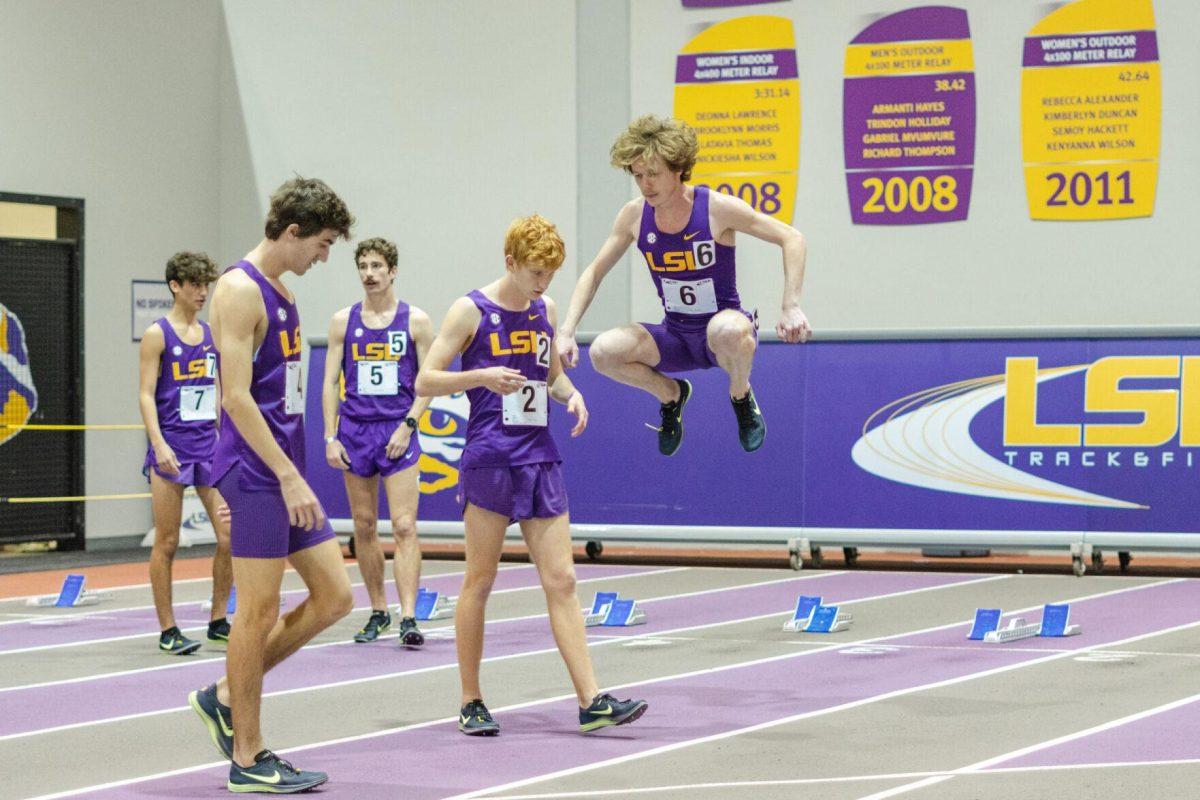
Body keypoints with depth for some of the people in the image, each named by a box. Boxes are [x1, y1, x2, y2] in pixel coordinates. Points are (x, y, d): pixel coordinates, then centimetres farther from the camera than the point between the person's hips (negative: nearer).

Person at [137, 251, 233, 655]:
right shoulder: (157, 334, -4)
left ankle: (218, 621, 13)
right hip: (171, 447, -5)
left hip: (210, 445, 5)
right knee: (167, 543, 0)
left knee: (230, 536, 0)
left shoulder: (212, 334, 12)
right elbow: (146, 395, -9)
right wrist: (158, 444, -20)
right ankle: (168, 631, 7)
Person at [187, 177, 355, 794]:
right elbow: (236, 397, -19)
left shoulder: (279, 292, 16)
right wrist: (289, 477, -21)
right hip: (256, 472, -9)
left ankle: (225, 697, 18)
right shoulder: (240, 290, -13)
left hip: (285, 471, 9)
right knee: (259, 611, -3)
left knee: (333, 597, 8)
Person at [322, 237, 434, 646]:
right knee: (364, 528, 7)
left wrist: (407, 427, -10)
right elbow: (331, 382, 7)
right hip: (354, 432, 3)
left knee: (404, 526, -11)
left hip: (398, 432, -3)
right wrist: (330, 437, -1)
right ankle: (377, 612, 18)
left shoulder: (415, 321, 1)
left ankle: (408, 618, -17)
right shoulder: (343, 321, 7)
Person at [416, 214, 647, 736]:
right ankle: (471, 703, 12)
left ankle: (591, 702, -3)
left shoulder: (545, 311, 12)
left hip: (540, 460, 5)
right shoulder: (471, 311, -5)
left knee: (561, 581, 0)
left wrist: (570, 394, 3)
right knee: (480, 581, 1)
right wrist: (481, 377, -21)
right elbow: (424, 382, -5)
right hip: (489, 458, -5)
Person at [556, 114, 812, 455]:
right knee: (603, 351, -23)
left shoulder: (717, 209, -16)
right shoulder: (634, 215, -4)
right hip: (675, 336, 4)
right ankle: (670, 394, 9)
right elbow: (594, 272, 7)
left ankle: (741, 396, -5)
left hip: (723, 326, -4)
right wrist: (567, 331, -5)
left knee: (728, 330, -41)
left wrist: (791, 308, -23)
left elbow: (792, 239, -13)